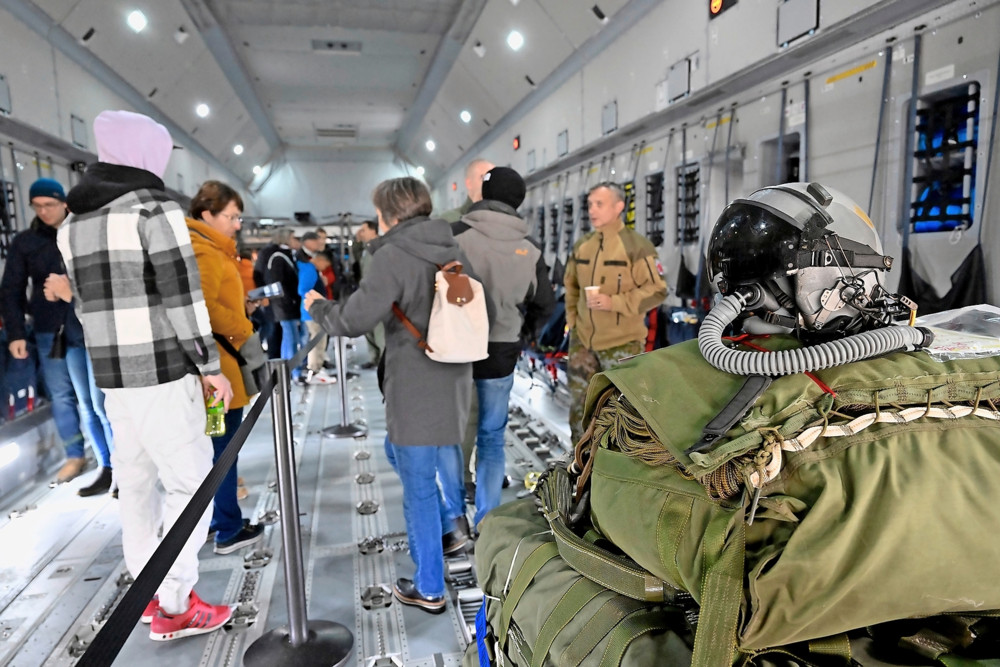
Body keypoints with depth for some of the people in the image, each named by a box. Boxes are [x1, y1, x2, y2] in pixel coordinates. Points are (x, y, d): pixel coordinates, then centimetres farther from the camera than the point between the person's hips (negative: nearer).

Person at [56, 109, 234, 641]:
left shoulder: (74, 222, 12)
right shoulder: (155, 209, -12)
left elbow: (87, 303, 14)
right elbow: (183, 298, -16)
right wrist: (211, 367, -11)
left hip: (111, 372, 8)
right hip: (162, 371, -8)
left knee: (135, 479, 15)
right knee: (190, 480, -1)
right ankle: (173, 607, 4)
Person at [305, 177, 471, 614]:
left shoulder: (394, 256, -15)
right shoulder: (453, 251, 8)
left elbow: (353, 319, -18)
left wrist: (317, 306, 2)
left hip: (416, 390, -8)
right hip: (453, 381, 8)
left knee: (419, 488, 4)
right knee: (397, 451, 29)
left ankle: (429, 589, 19)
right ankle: (449, 525, 39)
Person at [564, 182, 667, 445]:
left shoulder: (636, 246, -12)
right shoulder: (581, 245, 8)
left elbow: (657, 291, -14)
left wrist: (614, 302, -21)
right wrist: (572, 318, 9)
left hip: (621, 343, -6)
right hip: (582, 341, 6)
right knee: (579, 405, 15)